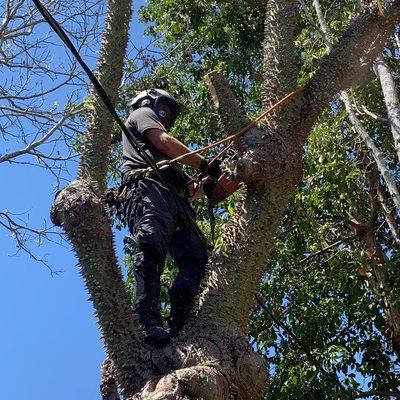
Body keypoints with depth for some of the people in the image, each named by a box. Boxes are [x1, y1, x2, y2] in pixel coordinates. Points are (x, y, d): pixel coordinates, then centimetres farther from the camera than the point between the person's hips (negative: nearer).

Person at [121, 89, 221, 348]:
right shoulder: (143, 113, 27)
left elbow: (193, 190, 35)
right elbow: (163, 141, 5)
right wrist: (204, 165, 7)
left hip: (174, 200, 9)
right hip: (149, 186, -8)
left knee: (195, 255, -13)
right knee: (152, 250, -29)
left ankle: (178, 326, -29)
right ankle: (150, 323, -44)